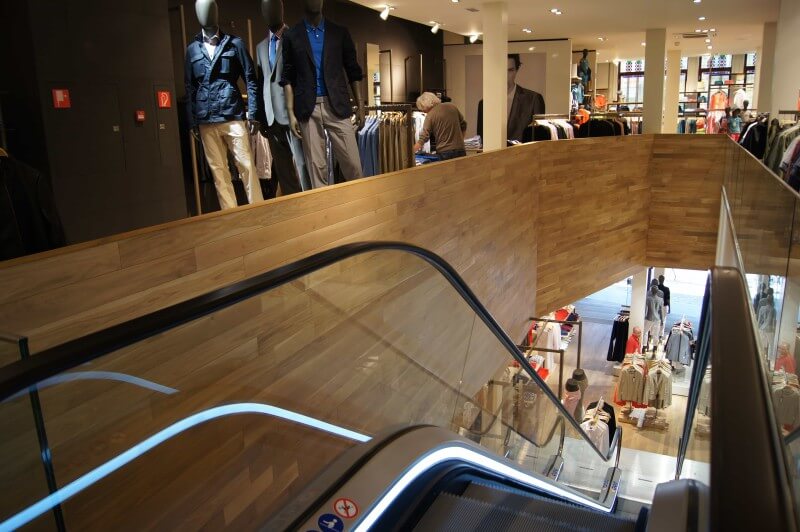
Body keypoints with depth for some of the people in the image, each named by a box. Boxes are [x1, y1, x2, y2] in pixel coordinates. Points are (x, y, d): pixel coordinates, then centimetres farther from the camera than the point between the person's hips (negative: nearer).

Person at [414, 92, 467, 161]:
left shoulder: (430, 115, -8)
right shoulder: (452, 107, 7)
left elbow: (423, 138, -12)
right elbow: (463, 125, 16)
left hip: (444, 152, -5)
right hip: (460, 150, 5)